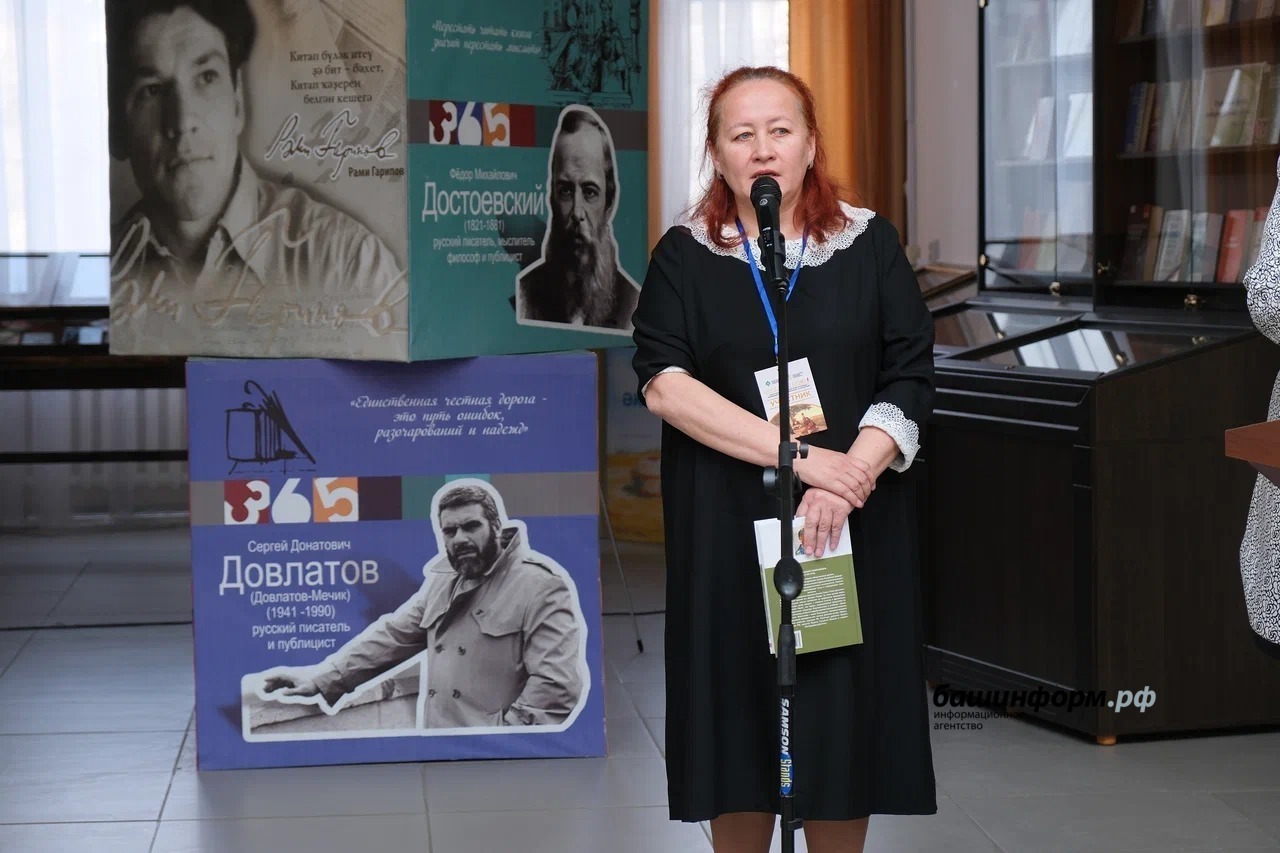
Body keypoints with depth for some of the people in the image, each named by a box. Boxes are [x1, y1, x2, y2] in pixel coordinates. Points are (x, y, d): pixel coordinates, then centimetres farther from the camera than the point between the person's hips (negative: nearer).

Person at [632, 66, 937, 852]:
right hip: (727, 529, 0)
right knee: (739, 712, 3)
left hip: (852, 528, 0)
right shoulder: (685, 255, 2)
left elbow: (911, 381, -1)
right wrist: (799, 456, -19)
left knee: (840, 719, 2)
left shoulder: (869, 244, 4)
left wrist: (846, 478, -17)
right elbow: (663, 382, -11)